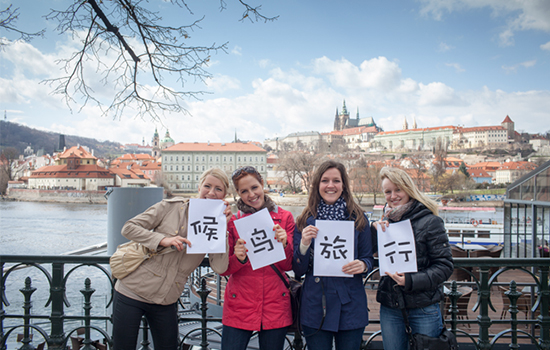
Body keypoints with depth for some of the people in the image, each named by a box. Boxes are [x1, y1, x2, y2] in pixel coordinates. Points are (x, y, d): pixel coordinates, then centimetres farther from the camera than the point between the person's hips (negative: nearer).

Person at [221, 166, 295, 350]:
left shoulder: (284, 217, 3)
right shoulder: (232, 219, 1)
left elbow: (288, 265, 3)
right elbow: (223, 269, 1)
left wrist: (284, 245, -17)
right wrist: (238, 258, -19)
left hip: (275, 305, 1)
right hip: (239, 306, -1)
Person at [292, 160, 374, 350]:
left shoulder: (358, 219, 2)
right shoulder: (305, 221, 3)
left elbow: (369, 259, 7)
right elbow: (298, 271, 2)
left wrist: (363, 265, -16)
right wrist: (304, 244, -16)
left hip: (349, 306, 0)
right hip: (315, 308, 0)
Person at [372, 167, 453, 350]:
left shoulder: (429, 221, -7)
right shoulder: (386, 221, 8)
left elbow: (445, 265, -9)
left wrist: (412, 281, -20)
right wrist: (377, 233, -8)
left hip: (423, 307, -4)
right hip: (389, 307, 4)